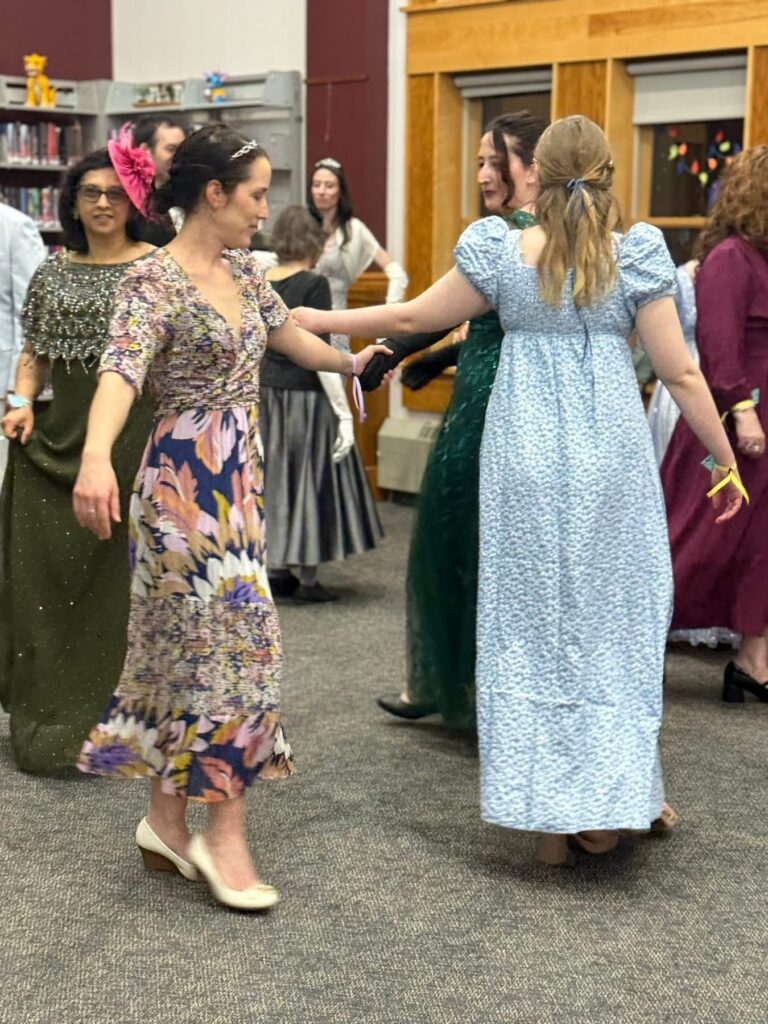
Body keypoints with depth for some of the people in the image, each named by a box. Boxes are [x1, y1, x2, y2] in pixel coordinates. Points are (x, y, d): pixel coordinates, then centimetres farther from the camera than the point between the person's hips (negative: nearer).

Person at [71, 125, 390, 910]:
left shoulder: (243, 272, 10)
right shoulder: (153, 280, -16)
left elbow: (288, 335, 29)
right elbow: (121, 369, -33)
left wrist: (350, 363, 46)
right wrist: (95, 457, -51)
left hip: (238, 477, 8)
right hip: (185, 480, -8)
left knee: (188, 645, 11)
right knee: (233, 640, -8)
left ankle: (166, 818, 20)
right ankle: (224, 834, 3)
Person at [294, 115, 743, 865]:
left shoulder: (503, 253, -3)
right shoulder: (636, 257, -3)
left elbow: (411, 317, 4)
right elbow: (680, 372, -2)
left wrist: (320, 320, 18)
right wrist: (727, 462, 7)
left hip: (527, 462, 0)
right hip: (611, 460, 0)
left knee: (532, 627, 9)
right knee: (610, 624, 10)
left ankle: (546, 814, 14)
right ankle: (603, 811, 13)